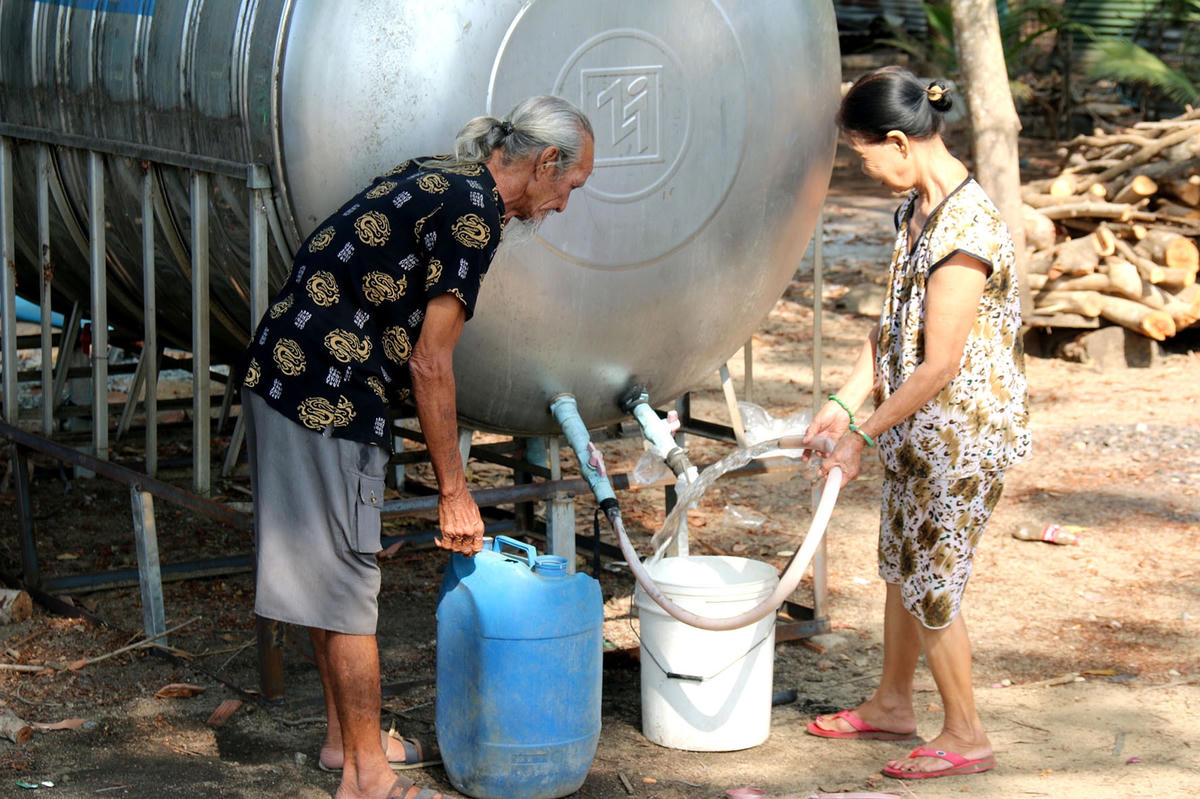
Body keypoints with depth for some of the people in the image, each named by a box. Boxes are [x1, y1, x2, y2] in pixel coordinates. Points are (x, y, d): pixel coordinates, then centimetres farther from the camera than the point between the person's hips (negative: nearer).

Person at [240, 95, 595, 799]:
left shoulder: (436, 178, 14)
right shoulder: (474, 211, -15)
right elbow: (430, 365, -16)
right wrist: (455, 494, -9)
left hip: (284, 375, 10)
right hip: (328, 398, -10)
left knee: (330, 576, 18)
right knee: (348, 584, -2)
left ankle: (347, 738, 31)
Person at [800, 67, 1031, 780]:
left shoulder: (964, 231, -27)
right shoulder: (918, 206, 3)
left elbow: (938, 366, -25)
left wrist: (864, 436, -15)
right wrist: (845, 404, 4)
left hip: (966, 432, -9)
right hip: (921, 426, 9)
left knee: (932, 584, 3)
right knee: (904, 564, 21)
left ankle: (966, 737, 18)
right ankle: (893, 705, 39)